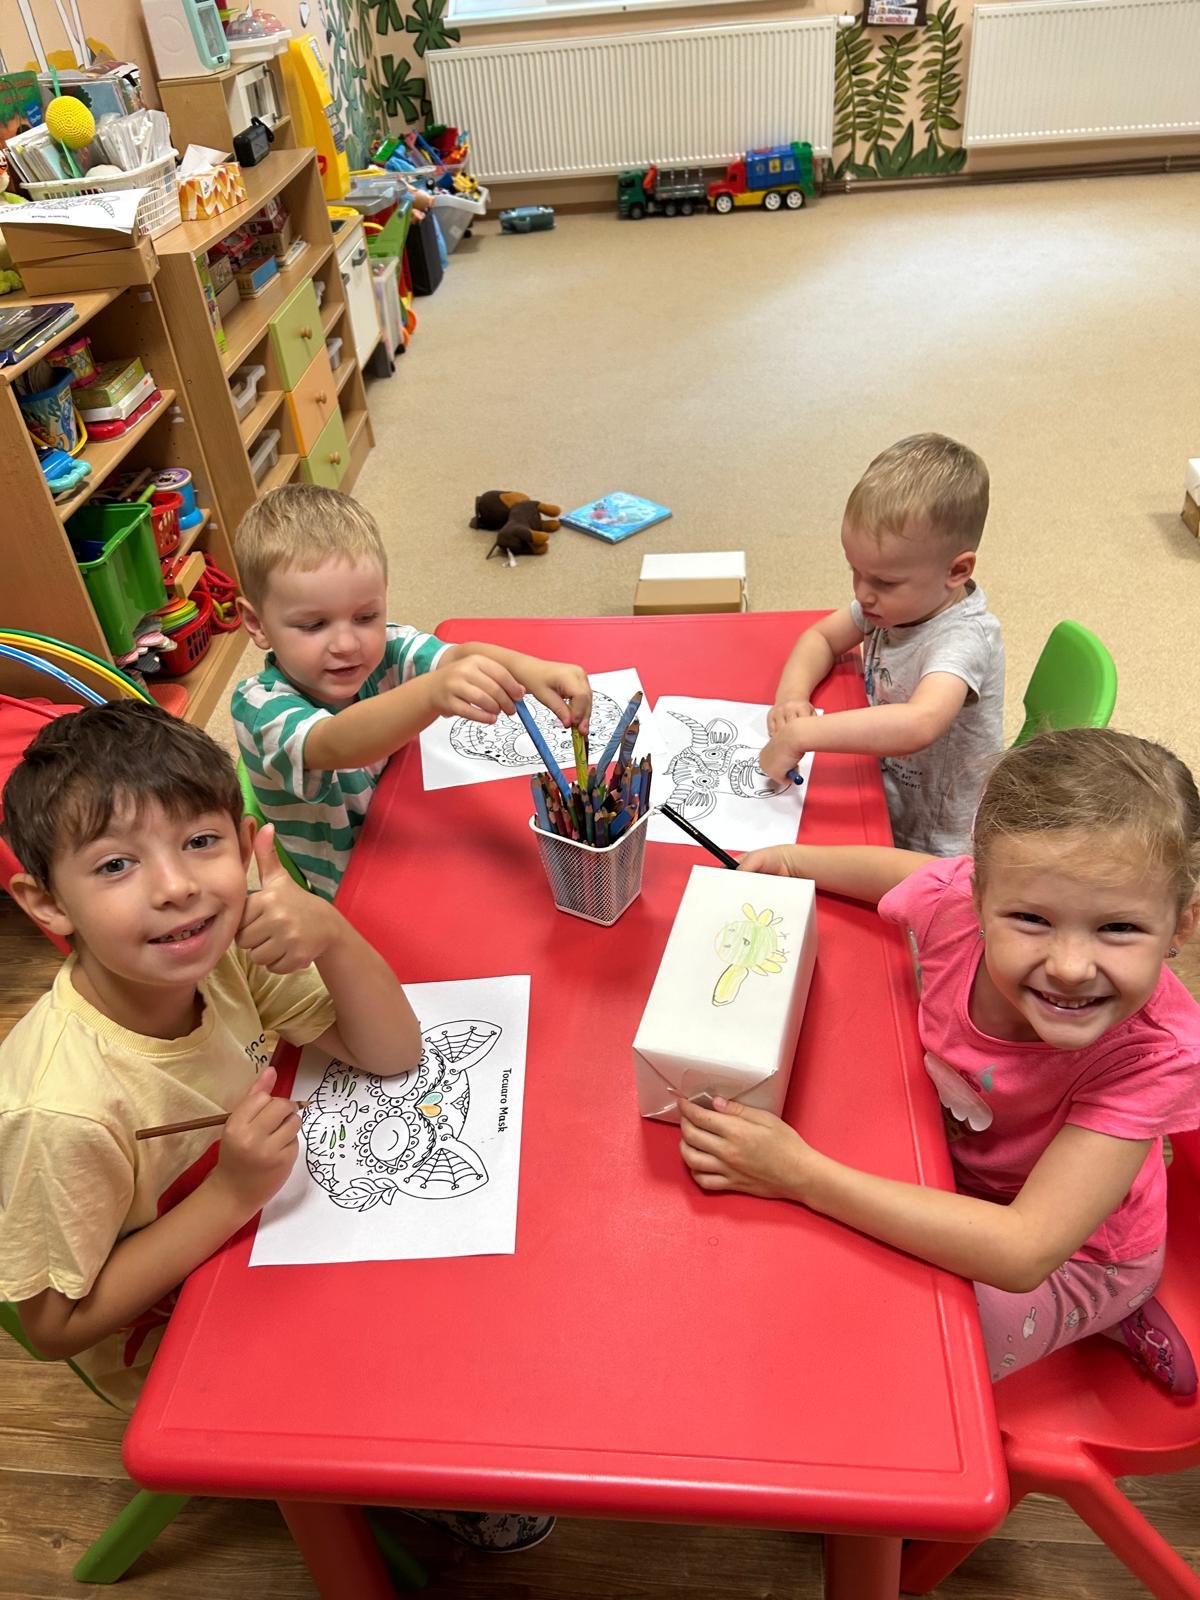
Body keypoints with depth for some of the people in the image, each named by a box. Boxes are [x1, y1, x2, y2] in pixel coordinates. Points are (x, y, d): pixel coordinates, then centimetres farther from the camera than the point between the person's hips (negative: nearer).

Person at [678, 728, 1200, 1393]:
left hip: (1074, 1253, -4)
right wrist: (788, 859, -9)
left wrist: (800, 1174, -47)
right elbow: (901, 867, -2)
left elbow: (1024, 1250, -43)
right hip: (953, 1164, 4)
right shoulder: (960, 900, -31)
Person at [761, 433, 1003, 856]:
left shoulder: (964, 639, -29)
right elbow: (820, 637, 9)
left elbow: (920, 723, -48)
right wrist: (791, 695, -12)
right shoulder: (898, 599, -5)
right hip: (880, 808, 8)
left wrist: (800, 734, -45)